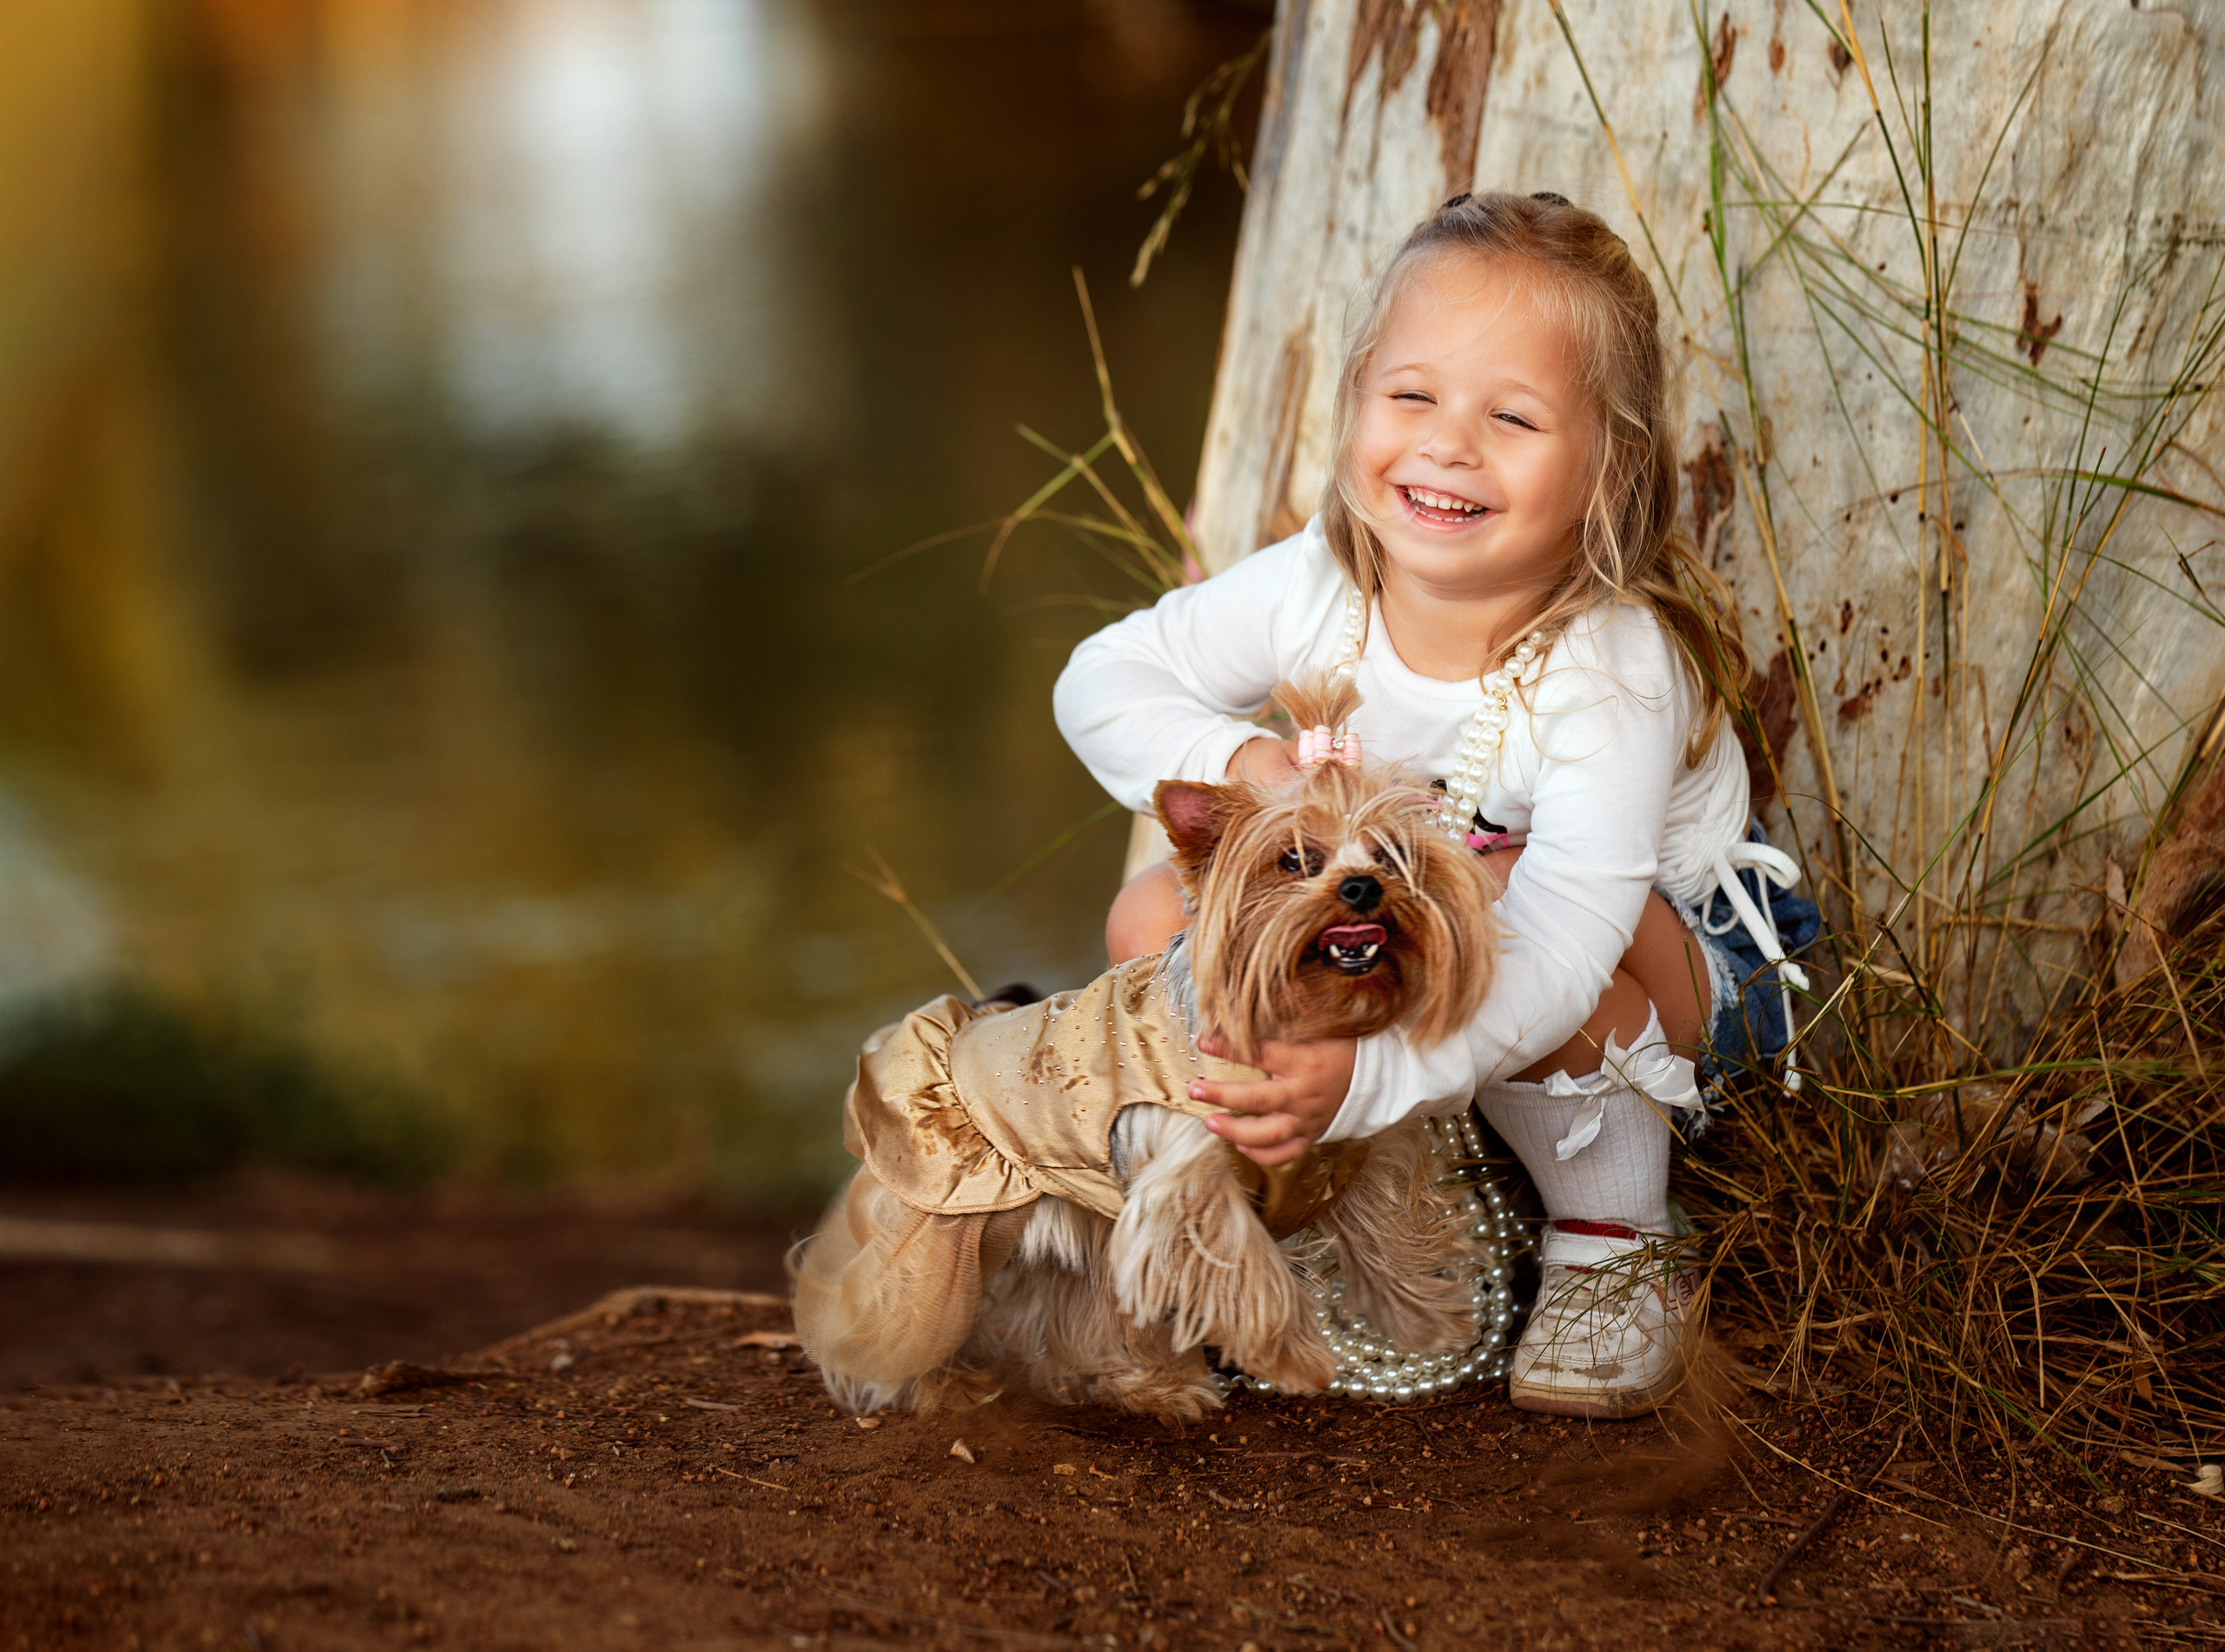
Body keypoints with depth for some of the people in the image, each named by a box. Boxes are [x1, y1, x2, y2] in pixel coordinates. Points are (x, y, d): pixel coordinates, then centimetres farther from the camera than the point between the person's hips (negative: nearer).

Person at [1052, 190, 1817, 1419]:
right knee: (1154, 919, -11)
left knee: (1511, 984, -39)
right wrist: (1236, 762, -28)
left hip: (1679, 958, -6)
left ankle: (1615, 1259, -11)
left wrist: (1367, 1074, -63)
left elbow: (1556, 951, -47)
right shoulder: (1317, 590, -20)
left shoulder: (1612, 676, -36)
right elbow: (1103, 681, -7)